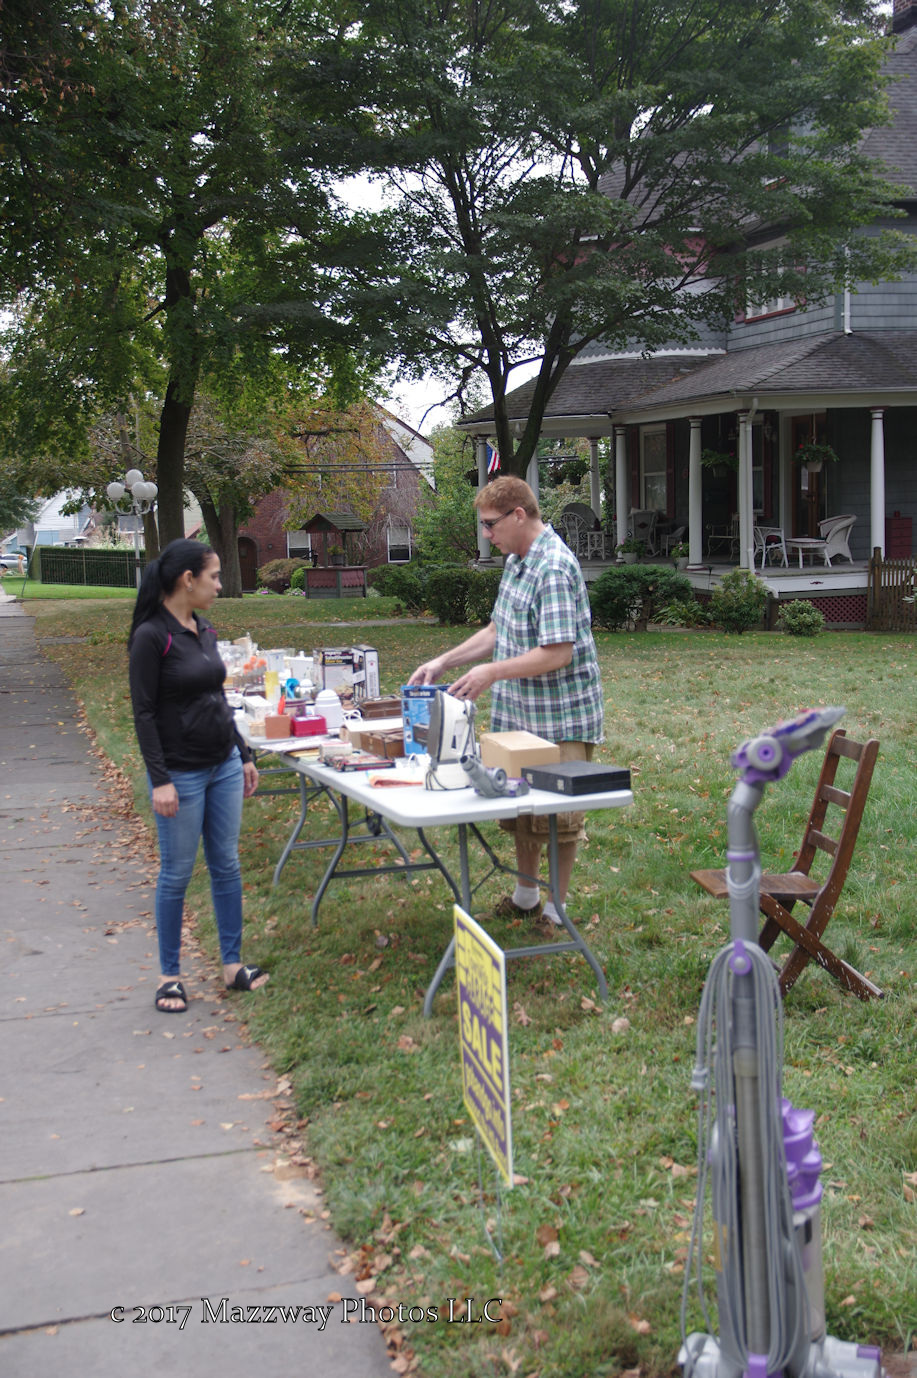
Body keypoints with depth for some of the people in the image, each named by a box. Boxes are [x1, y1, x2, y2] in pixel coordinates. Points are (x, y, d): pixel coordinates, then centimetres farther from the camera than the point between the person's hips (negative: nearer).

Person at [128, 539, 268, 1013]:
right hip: (180, 774, -7)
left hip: (223, 766, 7)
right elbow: (143, 713, -15)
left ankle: (232, 965, 20)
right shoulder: (151, 636, -14)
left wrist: (243, 755, 17)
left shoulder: (204, 631, 8)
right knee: (176, 874, 3)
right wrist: (160, 780, -18)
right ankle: (169, 975, 16)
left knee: (226, 865, 10)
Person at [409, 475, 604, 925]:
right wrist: (444, 662, 11)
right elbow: (499, 631, 18)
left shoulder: (554, 569, -21)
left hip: (560, 719, -9)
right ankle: (525, 896, 35)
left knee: (559, 816, 3)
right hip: (519, 713, 10)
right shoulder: (517, 560, 11)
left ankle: (557, 910, 17)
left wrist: (492, 672, -22)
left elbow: (558, 654, -25)